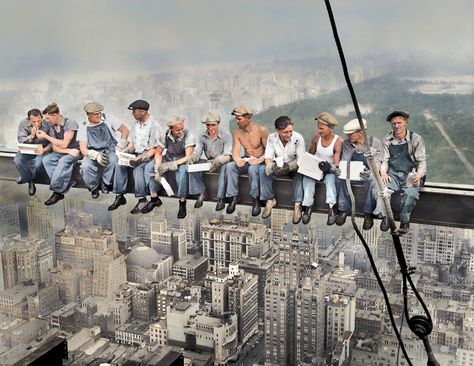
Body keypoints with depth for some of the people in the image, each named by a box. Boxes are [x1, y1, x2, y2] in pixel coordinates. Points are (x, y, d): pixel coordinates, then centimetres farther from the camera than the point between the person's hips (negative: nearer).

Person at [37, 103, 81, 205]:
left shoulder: (70, 123, -15)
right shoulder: (52, 126, 4)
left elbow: (64, 144, -19)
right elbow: (55, 147, -1)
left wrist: (46, 136, -13)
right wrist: (68, 151, -20)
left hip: (73, 151, -6)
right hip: (61, 153, 6)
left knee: (63, 161, -35)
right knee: (46, 159, -21)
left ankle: (57, 192, -24)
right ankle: (66, 183, -23)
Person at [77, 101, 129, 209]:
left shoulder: (107, 121, 5)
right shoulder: (84, 127, 5)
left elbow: (125, 130, 10)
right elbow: (83, 149, -2)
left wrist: (119, 147, -1)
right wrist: (96, 155, -23)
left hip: (110, 150, -1)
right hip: (93, 154, 1)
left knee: (115, 161, -37)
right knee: (85, 166, -33)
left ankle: (105, 183, -12)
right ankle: (94, 187, -3)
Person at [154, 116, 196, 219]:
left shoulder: (188, 136, -19)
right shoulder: (165, 135, -8)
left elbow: (188, 156, -24)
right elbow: (158, 153, -2)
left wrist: (173, 164, -33)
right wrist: (158, 167, -19)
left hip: (183, 161, -4)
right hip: (168, 158, 5)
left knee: (182, 170, -39)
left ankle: (182, 203, -30)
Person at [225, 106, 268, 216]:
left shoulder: (261, 130, -13)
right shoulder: (237, 131, 0)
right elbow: (235, 151, -5)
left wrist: (259, 160, -28)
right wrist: (237, 160, -28)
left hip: (260, 161, -4)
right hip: (246, 160, 4)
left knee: (252, 169, -38)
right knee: (229, 166, -25)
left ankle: (255, 199, -22)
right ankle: (233, 197, -18)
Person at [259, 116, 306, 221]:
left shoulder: (298, 138, -18)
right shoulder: (271, 138, -11)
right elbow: (268, 158, -12)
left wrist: (290, 166, -39)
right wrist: (273, 166, -36)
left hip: (294, 166, -2)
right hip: (278, 166, 2)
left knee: (300, 172, -36)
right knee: (262, 169, -25)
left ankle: (297, 205, -29)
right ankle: (270, 200, -12)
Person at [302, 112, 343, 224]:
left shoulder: (338, 141, -12)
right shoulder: (316, 137, -1)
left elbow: (337, 161, -15)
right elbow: (310, 155, 10)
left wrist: (334, 167, -36)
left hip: (330, 170, -3)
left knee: (330, 178, -36)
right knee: (308, 177, -29)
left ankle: (331, 208, -38)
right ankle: (308, 207, -29)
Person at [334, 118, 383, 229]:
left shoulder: (375, 142, -9)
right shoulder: (347, 143, -1)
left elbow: (376, 166, -17)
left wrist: (370, 173, -39)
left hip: (369, 174, -3)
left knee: (372, 181, -37)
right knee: (340, 177, -29)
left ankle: (368, 213, -23)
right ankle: (343, 209, -19)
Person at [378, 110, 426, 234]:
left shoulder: (416, 139, 3)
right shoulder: (387, 140, 12)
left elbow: (422, 161, 1)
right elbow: (385, 160, 12)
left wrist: (418, 175, -18)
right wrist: (383, 172, -9)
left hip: (410, 175, -2)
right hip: (392, 174, 3)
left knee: (410, 193, -35)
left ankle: (404, 223, -19)